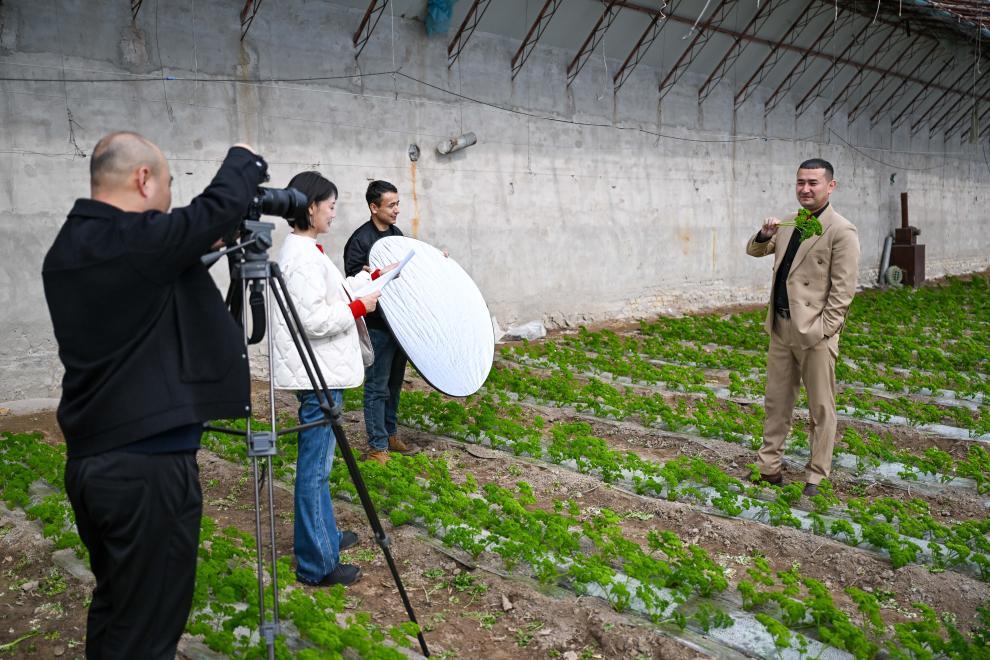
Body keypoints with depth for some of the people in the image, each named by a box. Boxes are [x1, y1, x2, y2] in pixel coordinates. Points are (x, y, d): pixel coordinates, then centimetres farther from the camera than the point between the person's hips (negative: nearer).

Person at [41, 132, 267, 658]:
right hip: (148, 466, -9)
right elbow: (220, 206, -11)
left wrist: (203, 248, 15)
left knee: (114, 608, 23)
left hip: (88, 459, 9)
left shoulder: (66, 251, 8)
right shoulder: (136, 241, -19)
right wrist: (244, 160, 7)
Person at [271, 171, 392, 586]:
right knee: (315, 467, -2)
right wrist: (360, 307, -13)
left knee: (318, 463, 21)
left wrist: (372, 278, 26)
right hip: (317, 375, -11)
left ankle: (325, 535, 37)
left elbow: (332, 292, 25)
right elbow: (315, 320, -25)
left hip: (322, 371, 11)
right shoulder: (302, 256, -19)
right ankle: (315, 564, 9)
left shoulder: (305, 250, 13)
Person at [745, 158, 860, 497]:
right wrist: (764, 235, -1)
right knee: (776, 401, 14)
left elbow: (843, 290, -13)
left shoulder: (841, 231, -11)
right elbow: (754, 251, 21)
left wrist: (822, 330, -16)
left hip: (814, 331, -7)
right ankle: (769, 465, 24)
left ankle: (816, 475, 17)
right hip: (781, 327, 7)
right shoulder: (789, 223, 10)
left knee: (821, 408, 5)